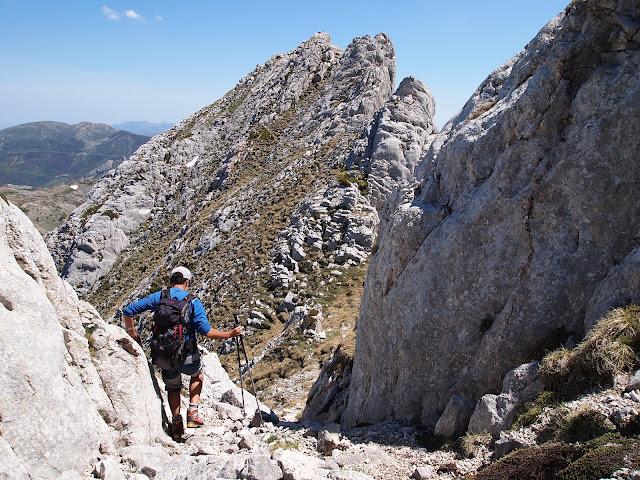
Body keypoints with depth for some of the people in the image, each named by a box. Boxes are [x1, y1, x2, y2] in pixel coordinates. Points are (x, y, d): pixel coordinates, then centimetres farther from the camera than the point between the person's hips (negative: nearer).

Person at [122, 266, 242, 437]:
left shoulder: (158, 297, 0)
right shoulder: (194, 303, -7)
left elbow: (127, 312, 0)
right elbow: (206, 331, -15)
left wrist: (132, 333, 15)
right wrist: (230, 334, -3)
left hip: (163, 357, 2)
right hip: (187, 357, -2)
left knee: (173, 387, 30)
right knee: (197, 376, 31)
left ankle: (176, 423, 28)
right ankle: (193, 413, 21)